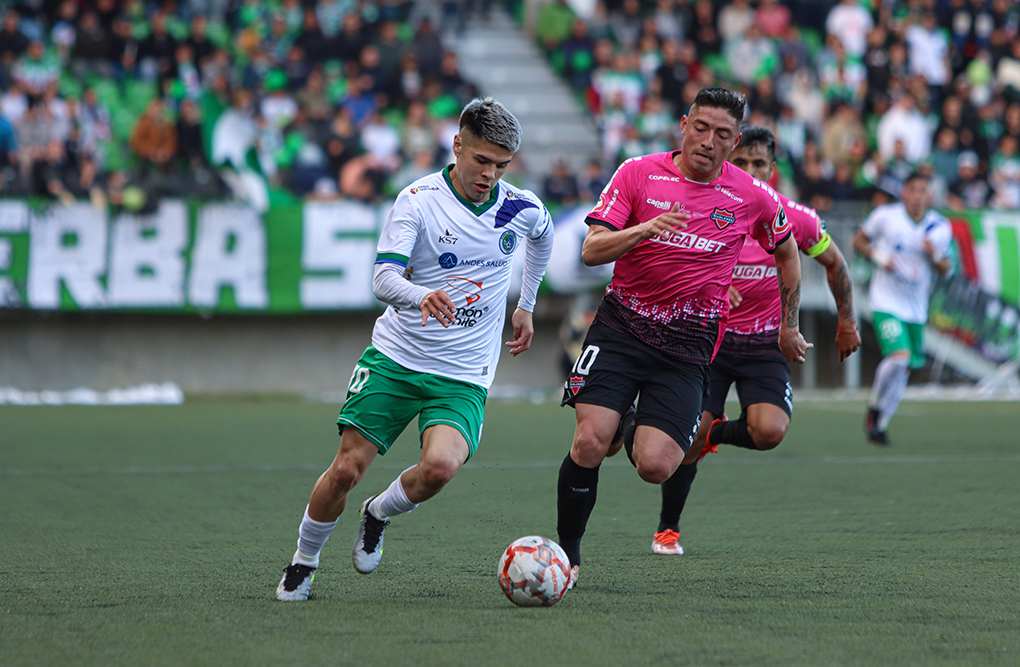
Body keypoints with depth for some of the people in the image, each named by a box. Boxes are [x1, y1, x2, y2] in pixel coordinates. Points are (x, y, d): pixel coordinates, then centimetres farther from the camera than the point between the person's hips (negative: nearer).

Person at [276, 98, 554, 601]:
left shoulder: (523, 209, -1)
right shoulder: (418, 200, -12)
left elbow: (542, 239, 26)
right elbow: (384, 280, -24)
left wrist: (526, 305, 28)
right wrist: (422, 296, -45)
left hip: (464, 375, 1)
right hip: (395, 357, -1)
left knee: (440, 466, -25)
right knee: (347, 469, -8)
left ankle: (379, 514, 8)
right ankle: (303, 563, 18)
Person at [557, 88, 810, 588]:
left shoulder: (753, 198, 0)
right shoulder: (639, 173, -3)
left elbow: (786, 251, 20)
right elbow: (591, 251, -8)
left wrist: (789, 326, 25)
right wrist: (644, 229, -25)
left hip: (687, 345, 0)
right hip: (620, 326, 0)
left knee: (653, 467, -16)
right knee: (590, 442, -18)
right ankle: (567, 553, 2)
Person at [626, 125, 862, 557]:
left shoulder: (794, 219, -8)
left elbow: (834, 262, 10)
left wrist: (847, 322, 16)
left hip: (766, 343, 1)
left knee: (769, 431, -24)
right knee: (689, 439, -12)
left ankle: (714, 433, 12)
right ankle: (667, 529, 14)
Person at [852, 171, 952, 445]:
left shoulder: (941, 228, 0)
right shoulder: (885, 215, -8)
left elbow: (945, 270, 8)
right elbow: (858, 240, 5)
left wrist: (936, 256, -14)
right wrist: (878, 256, -13)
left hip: (916, 308, 4)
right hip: (886, 302, -4)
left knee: (903, 371, 8)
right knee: (899, 356, -22)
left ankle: (879, 425, 24)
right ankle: (874, 407, 1)